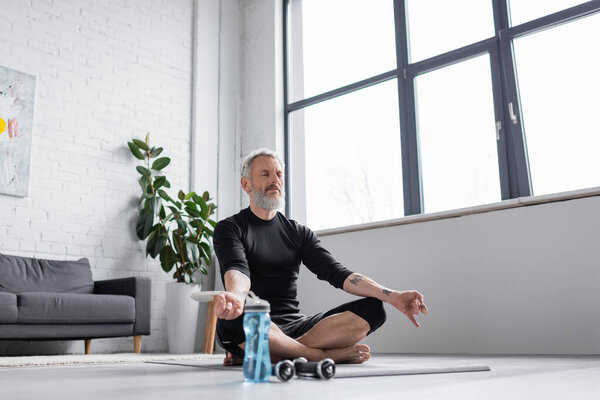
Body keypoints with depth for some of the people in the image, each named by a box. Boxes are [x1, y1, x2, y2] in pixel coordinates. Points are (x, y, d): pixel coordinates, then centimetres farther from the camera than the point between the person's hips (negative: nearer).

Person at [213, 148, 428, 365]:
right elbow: (237, 270, -14)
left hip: (295, 326, 5)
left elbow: (336, 273, 7)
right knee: (235, 318, -39)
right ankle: (327, 355, -19)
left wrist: (392, 296, -9)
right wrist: (235, 296, -40)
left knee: (372, 309, -15)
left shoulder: (299, 233, 19)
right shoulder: (229, 228, 7)